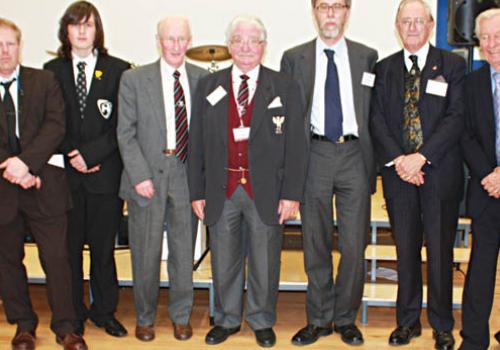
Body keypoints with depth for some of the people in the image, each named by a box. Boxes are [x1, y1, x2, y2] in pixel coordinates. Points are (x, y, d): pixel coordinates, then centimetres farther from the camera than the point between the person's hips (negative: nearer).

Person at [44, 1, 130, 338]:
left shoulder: (119, 70, 2)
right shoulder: (52, 70, 9)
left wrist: (90, 153, -11)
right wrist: (71, 156, -8)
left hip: (105, 174, -1)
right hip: (65, 172, 1)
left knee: (103, 247, 7)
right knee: (69, 247, 6)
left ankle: (104, 310, 23)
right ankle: (73, 314, 21)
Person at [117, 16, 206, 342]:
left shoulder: (203, 79, 4)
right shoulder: (134, 79, 0)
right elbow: (126, 133, -2)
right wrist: (139, 176, -10)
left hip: (187, 177, 1)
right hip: (148, 177, -1)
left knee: (184, 250, 10)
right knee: (146, 253, 7)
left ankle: (181, 315, 29)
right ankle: (145, 318, 27)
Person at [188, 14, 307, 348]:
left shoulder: (284, 88, 1)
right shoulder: (209, 86, 6)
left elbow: (295, 144, -2)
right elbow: (197, 143, 6)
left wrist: (292, 194, -7)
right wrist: (197, 192, 2)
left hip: (266, 192, -1)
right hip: (221, 191, 2)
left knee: (265, 261, 10)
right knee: (224, 261, 13)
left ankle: (262, 320, 29)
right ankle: (227, 319, 31)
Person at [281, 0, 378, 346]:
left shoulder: (367, 57, 9)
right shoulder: (294, 58, 7)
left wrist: (374, 158, 1)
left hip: (355, 156, 0)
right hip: (314, 157, 0)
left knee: (355, 245, 3)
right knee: (316, 245, 7)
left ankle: (346, 318, 20)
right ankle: (319, 320, 20)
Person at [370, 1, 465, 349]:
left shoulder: (452, 65, 3)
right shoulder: (385, 68, 10)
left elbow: (456, 117, -6)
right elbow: (377, 120, 4)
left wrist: (421, 157, -16)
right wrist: (397, 159, -10)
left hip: (440, 172, -2)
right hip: (398, 173, 2)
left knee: (440, 251, 3)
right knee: (406, 250, 9)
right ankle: (408, 320, 23)